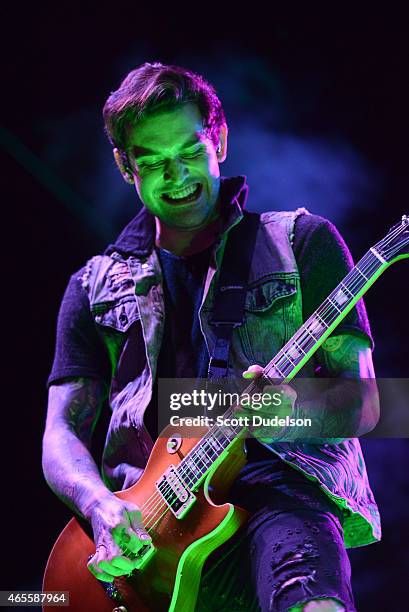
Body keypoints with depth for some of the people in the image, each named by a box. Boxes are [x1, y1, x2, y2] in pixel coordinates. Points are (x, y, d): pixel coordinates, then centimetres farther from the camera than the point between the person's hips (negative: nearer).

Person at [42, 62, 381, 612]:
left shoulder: (303, 240, 12)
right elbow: (61, 433, 13)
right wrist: (102, 507, -9)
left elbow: (363, 403, 8)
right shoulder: (94, 287, 20)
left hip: (276, 489, -4)